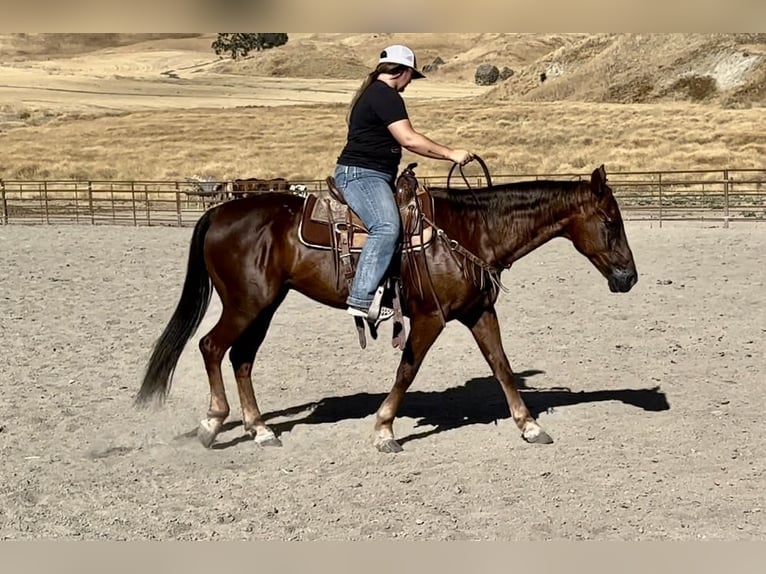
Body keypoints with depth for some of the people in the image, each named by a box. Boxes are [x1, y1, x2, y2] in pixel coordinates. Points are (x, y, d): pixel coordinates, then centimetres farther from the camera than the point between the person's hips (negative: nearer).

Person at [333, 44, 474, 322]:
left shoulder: (372, 93, 21)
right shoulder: (386, 95, -13)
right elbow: (408, 139, -20)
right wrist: (451, 154, -14)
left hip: (372, 175, 12)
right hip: (362, 174, -12)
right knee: (387, 227, -30)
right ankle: (361, 298, -37)